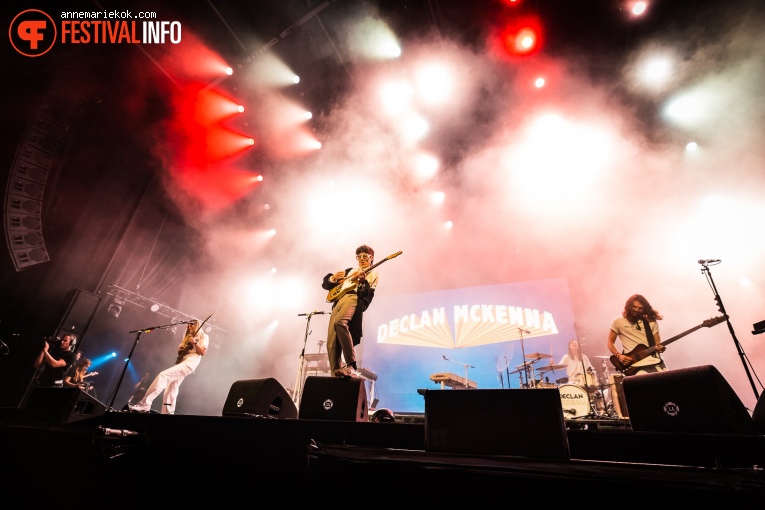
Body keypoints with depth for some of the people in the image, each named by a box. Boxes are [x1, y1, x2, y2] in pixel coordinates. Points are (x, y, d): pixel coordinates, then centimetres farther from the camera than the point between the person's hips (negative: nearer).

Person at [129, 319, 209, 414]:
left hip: (189, 362, -9)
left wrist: (195, 343, -17)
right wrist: (180, 348, 6)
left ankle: (144, 404, -28)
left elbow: (203, 352, -5)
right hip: (180, 362, 9)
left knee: (163, 375, -24)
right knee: (171, 391, 0)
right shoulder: (188, 336, 30)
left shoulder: (203, 336, 6)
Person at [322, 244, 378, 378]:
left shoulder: (373, 274, 19)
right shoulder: (349, 271, 31)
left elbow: (368, 295, 1)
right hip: (338, 301, 6)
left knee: (339, 322, -36)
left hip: (354, 299, -6)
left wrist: (363, 281, -15)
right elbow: (325, 284, 29)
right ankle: (336, 374, -1)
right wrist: (333, 279, 7)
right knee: (331, 342, -6)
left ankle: (352, 366, -34)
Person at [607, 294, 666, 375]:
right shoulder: (618, 321, 4)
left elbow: (657, 341, 14)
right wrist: (619, 356, -9)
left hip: (656, 362, 4)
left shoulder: (651, 321, 14)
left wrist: (660, 347, -8)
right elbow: (610, 342, 6)